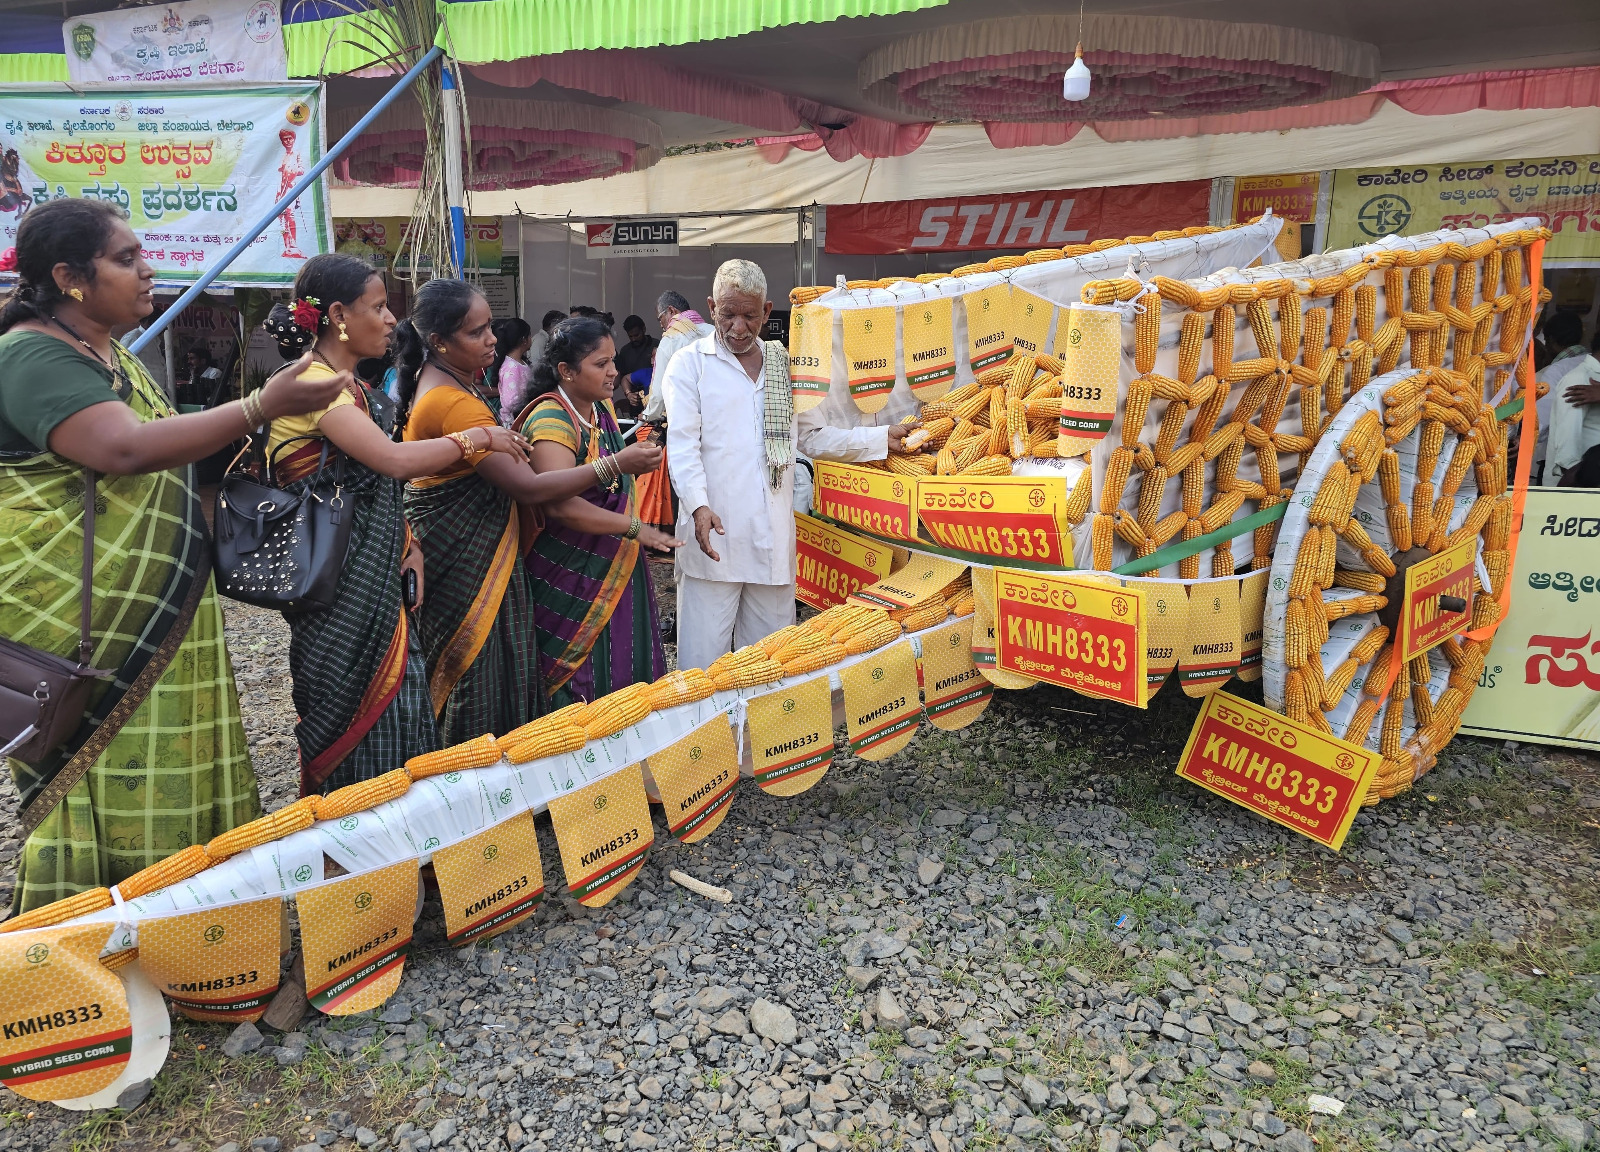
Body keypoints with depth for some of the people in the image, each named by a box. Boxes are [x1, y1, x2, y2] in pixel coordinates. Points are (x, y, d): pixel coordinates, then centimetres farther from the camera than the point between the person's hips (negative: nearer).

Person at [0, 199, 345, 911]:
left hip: (155, 614, 9)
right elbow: (123, 450, -29)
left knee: (165, 783, 13)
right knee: (102, 787, -2)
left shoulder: (111, 355, 16)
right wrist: (263, 407, -29)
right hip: (79, 625, -9)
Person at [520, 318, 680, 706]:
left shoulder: (603, 407, 9)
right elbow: (560, 504, -30)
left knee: (626, 677, 12)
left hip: (616, 568, 8)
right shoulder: (551, 419, -18)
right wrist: (633, 527, -25)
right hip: (572, 576, -8)